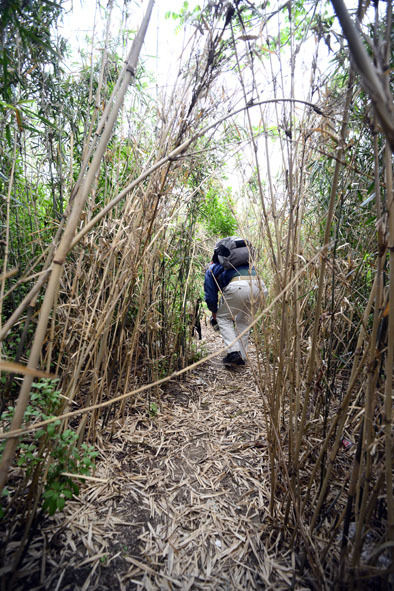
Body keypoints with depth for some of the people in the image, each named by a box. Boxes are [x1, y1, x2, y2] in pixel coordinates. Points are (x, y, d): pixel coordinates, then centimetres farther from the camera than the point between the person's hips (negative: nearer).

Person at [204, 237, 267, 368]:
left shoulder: (211, 269, 29)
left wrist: (214, 314, 44)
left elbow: (210, 296, 26)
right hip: (258, 285, 5)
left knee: (223, 318, 18)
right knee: (244, 320, 25)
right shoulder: (246, 262, 44)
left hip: (237, 287, -5)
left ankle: (233, 352, 5)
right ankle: (241, 357, 26)